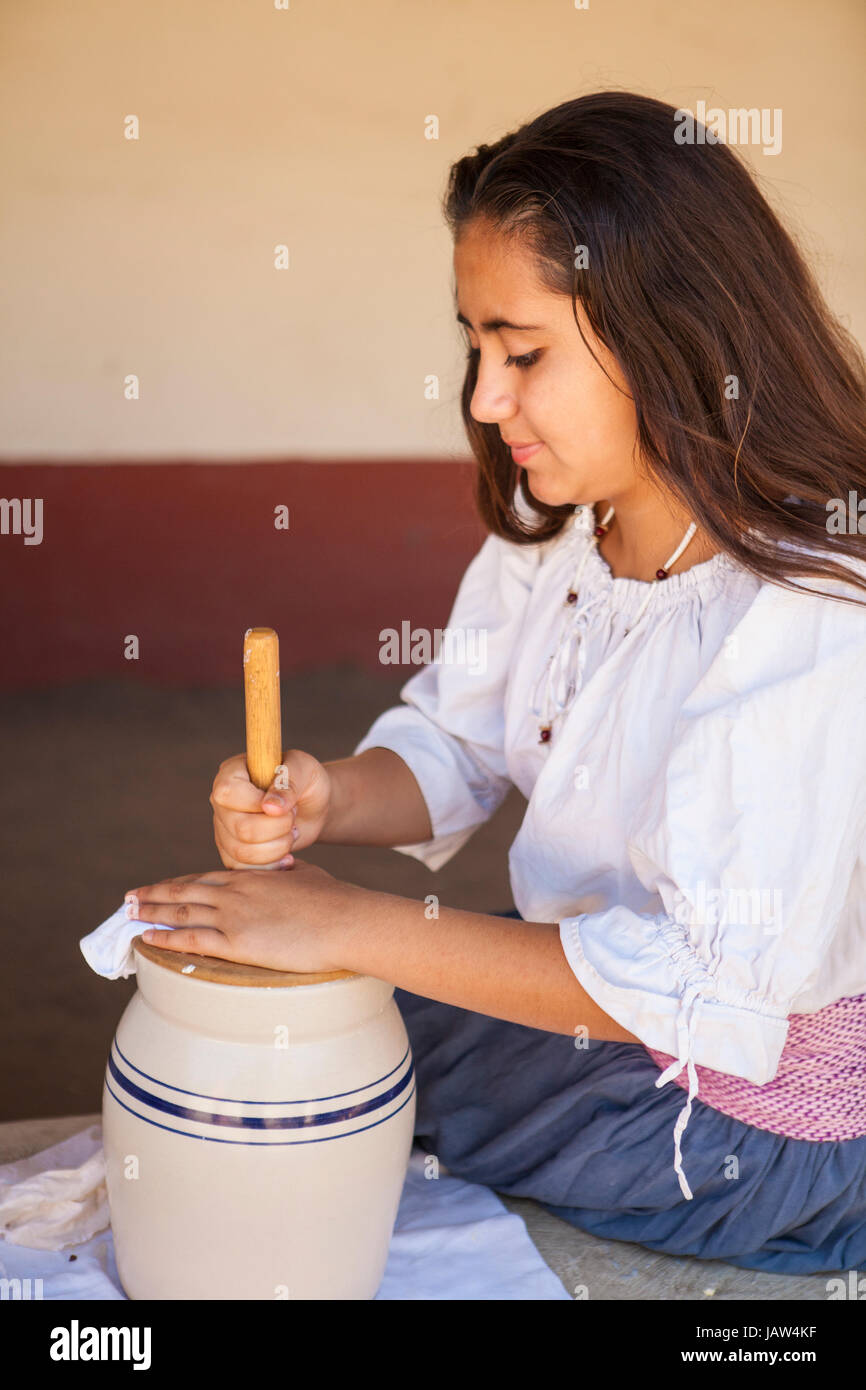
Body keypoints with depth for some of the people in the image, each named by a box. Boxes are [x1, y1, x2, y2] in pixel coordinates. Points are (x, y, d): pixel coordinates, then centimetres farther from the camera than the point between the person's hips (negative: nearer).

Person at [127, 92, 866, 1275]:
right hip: (587, 981, 7)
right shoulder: (554, 533, -3)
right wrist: (324, 800, -21)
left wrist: (353, 928, -31)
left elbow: (713, 982, -31)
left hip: (743, 1116, -7)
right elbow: (454, 745, 3)